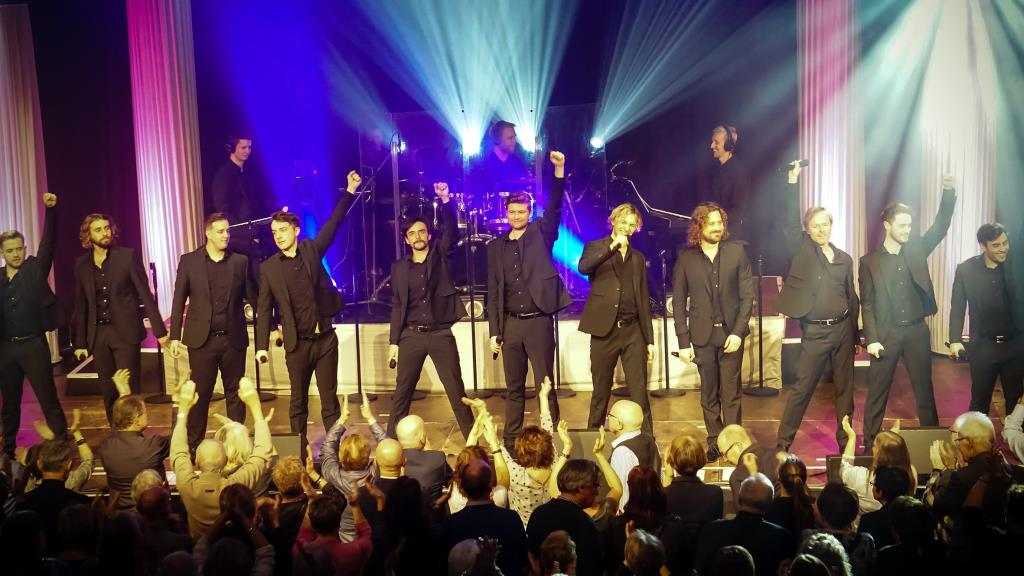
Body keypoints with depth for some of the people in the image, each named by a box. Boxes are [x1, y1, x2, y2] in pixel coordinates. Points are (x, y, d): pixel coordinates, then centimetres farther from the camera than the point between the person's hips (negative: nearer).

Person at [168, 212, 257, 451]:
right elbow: (179, 301, 4)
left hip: (233, 339, 1)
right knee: (199, 394, 4)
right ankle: (193, 445, 16)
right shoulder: (189, 261, 3)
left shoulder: (240, 262, 5)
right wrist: (175, 336, -1)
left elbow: (253, 297, 7)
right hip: (202, 339, -1)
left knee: (235, 394, 8)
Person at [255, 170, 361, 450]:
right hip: (297, 344, 0)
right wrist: (262, 346, -5)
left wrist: (349, 192, -10)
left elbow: (333, 223, -2)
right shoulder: (268, 267, 0)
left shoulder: (311, 250, 3)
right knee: (298, 401, 9)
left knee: (330, 398, 6)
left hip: (325, 338, 1)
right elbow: (264, 310, 0)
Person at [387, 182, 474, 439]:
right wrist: (394, 341, 4)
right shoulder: (400, 267, 8)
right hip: (411, 336, 2)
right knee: (401, 393, 7)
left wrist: (446, 200, -27)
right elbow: (397, 306, 9)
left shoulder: (440, 255, 4)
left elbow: (452, 231, -13)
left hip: (441, 334, -1)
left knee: (456, 391, 3)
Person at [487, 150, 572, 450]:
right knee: (514, 388, 11)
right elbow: (493, 292, 9)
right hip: (510, 324, 3)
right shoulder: (496, 246, 9)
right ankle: (511, 441, 19)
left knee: (545, 386, 0)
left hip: (539, 322, -3)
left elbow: (554, 207, -12)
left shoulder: (541, 233, 4)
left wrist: (559, 169, -24)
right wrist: (494, 331, 4)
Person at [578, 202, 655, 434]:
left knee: (639, 393, -2)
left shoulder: (638, 258, 17)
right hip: (604, 330, -2)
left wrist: (650, 339, 12)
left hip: (633, 330, 3)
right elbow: (583, 267, -18)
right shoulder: (596, 248, 7)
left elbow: (644, 300, 16)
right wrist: (612, 246, -22)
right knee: (601, 392, 5)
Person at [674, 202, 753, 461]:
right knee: (709, 395, 8)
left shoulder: (736, 252, 1)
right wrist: (683, 341, -2)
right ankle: (714, 443, 19)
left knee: (731, 394, 1)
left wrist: (738, 332, -8)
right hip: (702, 335, 1)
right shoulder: (686, 258, 1)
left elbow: (747, 296, 1)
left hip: (731, 333, -1)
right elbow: (678, 302, 3)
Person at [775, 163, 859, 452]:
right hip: (815, 331, -4)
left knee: (845, 387, 10)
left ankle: (846, 442, 22)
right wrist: (793, 181, -19)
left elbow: (852, 298, 14)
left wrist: (854, 335, 13)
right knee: (802, 388, -2)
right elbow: (791, 220, -15)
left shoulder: (844, 259, 8)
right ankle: (783, 443, 6)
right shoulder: (802, 250, -1)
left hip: (843, 329, 4)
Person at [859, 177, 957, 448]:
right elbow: (867, 303, -2)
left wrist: (948, 192, -17)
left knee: (924, 390, 10)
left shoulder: (917, 249, 7)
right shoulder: (869, 261, -1)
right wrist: (871, 338, -10)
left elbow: (940, 226, -3)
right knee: (877, 392, 3)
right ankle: (870, 444, 11)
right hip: (886, 333, -2)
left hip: (917, 330, 3)